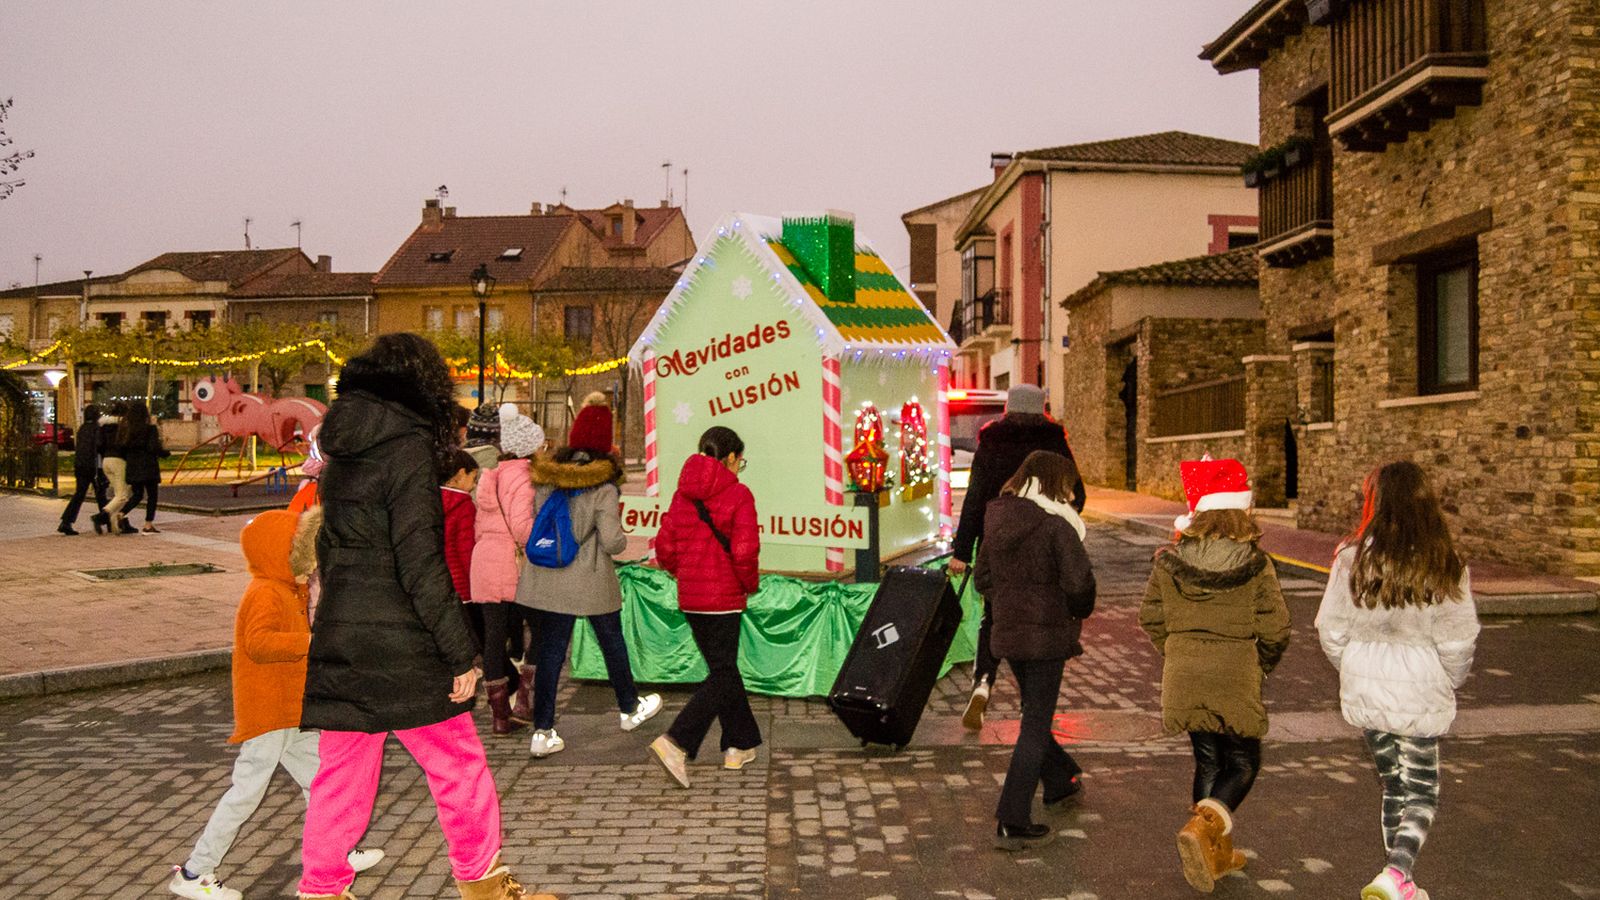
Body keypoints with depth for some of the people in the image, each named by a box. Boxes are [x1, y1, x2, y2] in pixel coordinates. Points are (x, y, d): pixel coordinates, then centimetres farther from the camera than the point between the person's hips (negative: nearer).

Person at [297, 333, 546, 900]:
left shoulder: (342, 452, 10)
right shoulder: (409, 445, -13)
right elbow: (420, 563, -18)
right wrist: (461, 655, -15)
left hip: (339, 640, 7)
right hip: (399, 646, -7)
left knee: (341, 776, 14)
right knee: (459, 768, 7)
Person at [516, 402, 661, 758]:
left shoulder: (546, 479, -1)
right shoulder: (603, 488, -15)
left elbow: (534, 525, 5)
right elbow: (611, 542, -18)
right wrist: (623, 539, 2)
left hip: (549, 580, 4)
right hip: (592, 582, -4)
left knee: (550, 652, 8)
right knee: (613, 645, 17)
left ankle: (543, 732, 9)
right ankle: (630, 709, 35)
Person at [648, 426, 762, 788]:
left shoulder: (682, 494, 6)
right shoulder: (737, 494, -11)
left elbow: (664, 547, 5)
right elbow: (744, 552, -20)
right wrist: (751, 584, -3)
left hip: (690, 598, 7)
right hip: (723, 599, -7)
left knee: (723, 669, 18)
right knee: (722, 676, 0)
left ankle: (740, 746, 27)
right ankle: (675, 743, -14)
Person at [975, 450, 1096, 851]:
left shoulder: (997, 522, 4)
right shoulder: (1056, 525, -16)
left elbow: (983, 577, 11)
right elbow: (1079, 582, -20)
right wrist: (1080, 612, -1)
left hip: (1007, 632, 7)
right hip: (1047, 635, -7)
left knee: (1034, 712, 25)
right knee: (1035, 726, 1)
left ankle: (1060, 783, 47)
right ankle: (1011, 824, 1)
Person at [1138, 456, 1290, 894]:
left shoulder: (1169, 562, -5)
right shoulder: (1256, 566, -11)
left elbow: (1151, 617, 2)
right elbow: (1274, 631, -8)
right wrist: (1260, 666, 10)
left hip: (1184, 677, 3)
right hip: (1236, 680, -3)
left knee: (1207, 759, 18)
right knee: (1243, 763, 11)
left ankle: (1216, 852, 25)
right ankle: (1205, 826, -13)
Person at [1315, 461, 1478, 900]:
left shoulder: (1352, 558, -7)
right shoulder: (1443, 566, -11)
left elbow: (1330, 630, -4)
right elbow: (1457, 642, -9)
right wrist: (1449, 682, 11)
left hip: (1364, 694, 2)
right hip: (1420, 695, -2)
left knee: (1392, 785, 19)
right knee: (1422, 792, 11)